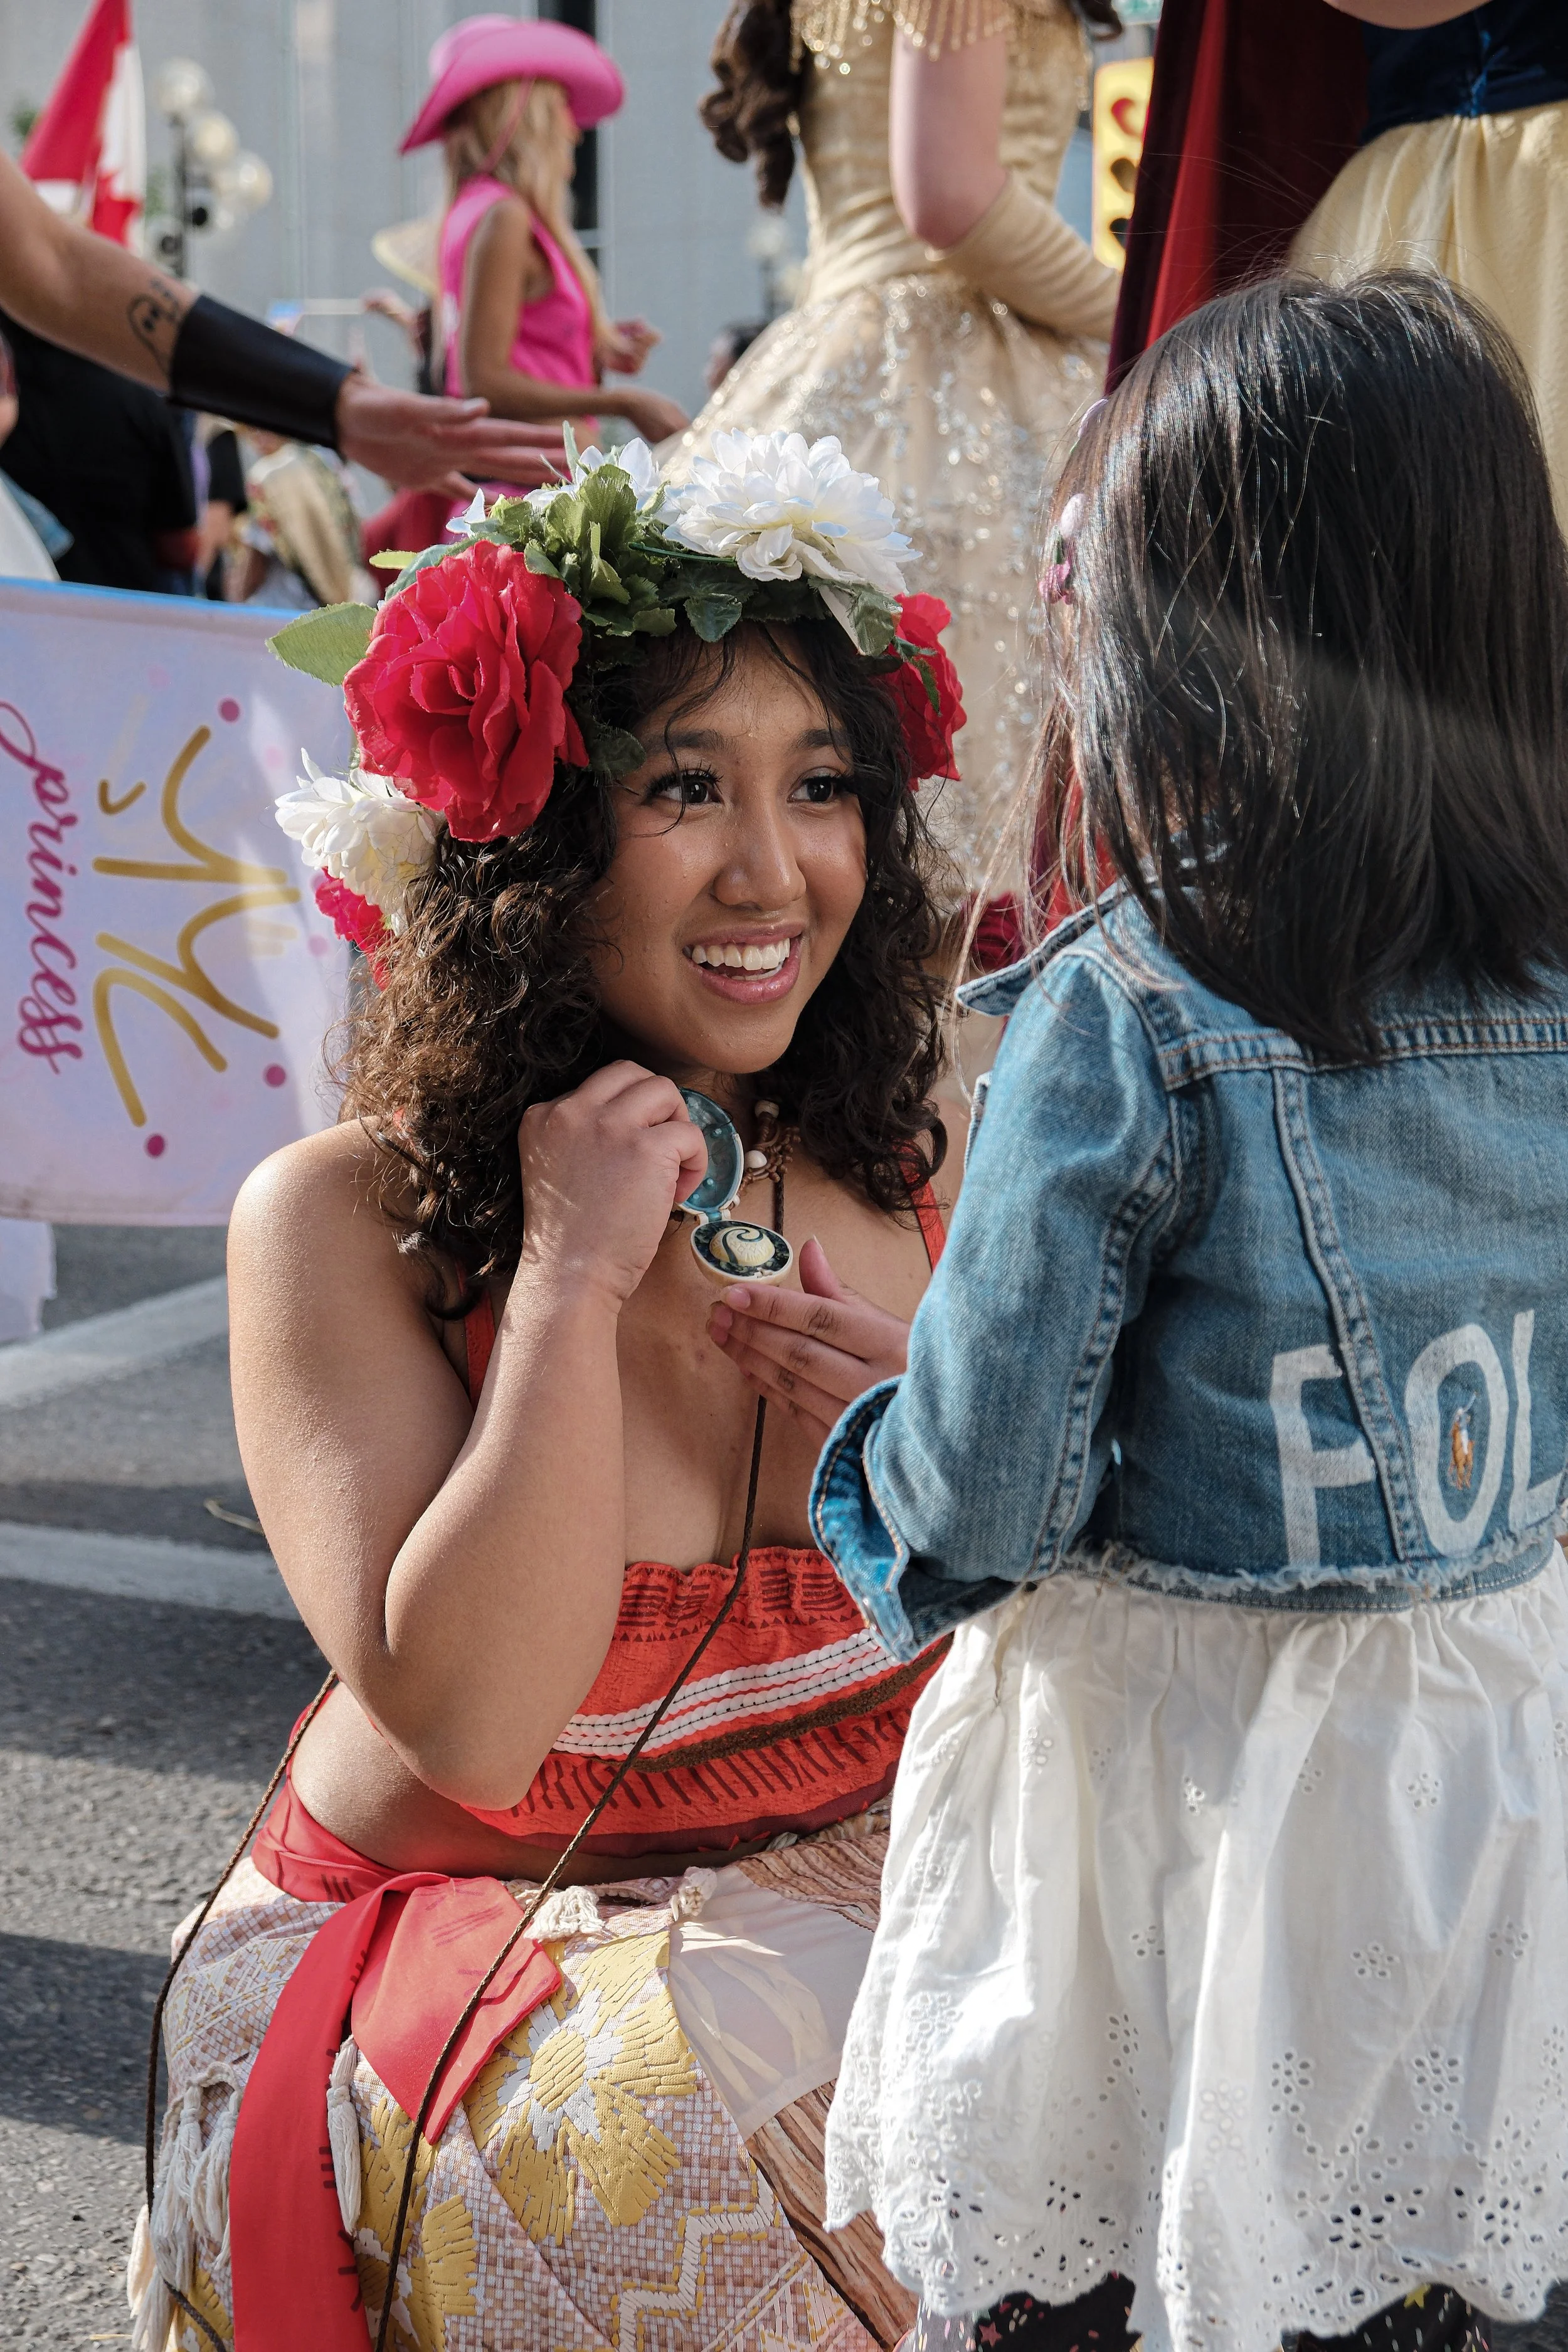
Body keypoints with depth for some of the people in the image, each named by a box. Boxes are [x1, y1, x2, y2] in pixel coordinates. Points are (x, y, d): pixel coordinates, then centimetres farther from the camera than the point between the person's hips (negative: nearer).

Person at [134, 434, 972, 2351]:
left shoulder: (906, 1182, -1)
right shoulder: (340, 1223, -14)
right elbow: (468, 1725, -21)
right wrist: (573, 1277, -23)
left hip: (866, 1898, 4)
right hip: (466, 1946, -3)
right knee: (748, 2141, -31)